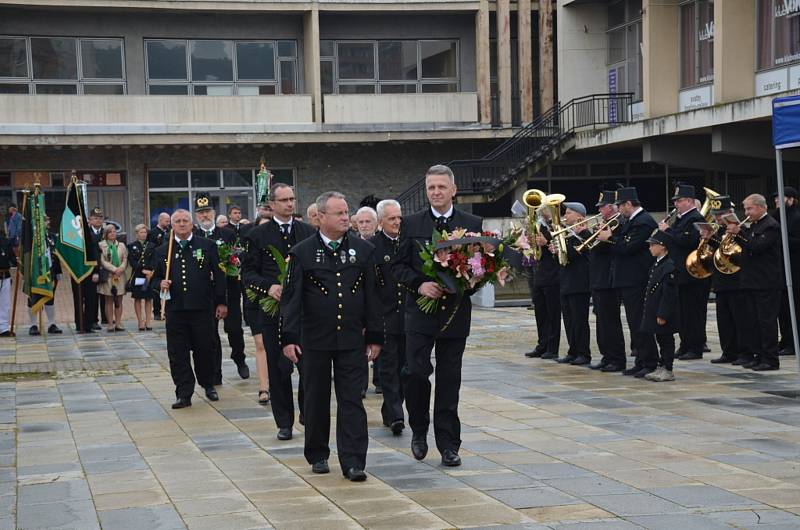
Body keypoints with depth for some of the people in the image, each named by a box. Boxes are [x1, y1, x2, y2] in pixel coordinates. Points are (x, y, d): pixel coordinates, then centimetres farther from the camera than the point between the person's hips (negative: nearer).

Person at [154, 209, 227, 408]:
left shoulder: (207, 246, 4)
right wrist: (161, 284, -8)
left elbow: (219, 275, 4)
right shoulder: (162, 251, 9)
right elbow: (156, 278, 15)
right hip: (175, 310, 1)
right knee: (177, 354, 0)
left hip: (202, 309, -1)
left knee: (205, 349, 7)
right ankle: (184, 394, 6)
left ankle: (208, 386, 29)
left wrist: (221, 302, 1)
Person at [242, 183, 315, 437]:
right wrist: (269, 287, -16)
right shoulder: (258, 235, 2)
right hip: (273, 311, -1)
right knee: (278, 368, 4)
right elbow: (247, 274, 0)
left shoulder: (309, 232, 9)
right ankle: (284, 422, 14)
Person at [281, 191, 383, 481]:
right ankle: (317, 455, 24)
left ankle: (353, 462, -2)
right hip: (315, 340, -1)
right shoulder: (302, 253, -2)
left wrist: (375, 336, 5)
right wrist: (289, 337, -10)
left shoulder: (363, 250, 4)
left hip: (352, 339, 1)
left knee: (351, 401, -2)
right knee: (316, 400, 10)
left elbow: (372, 296, 6)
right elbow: (291, 297, -3)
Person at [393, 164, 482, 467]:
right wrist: (419, 284, -14)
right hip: (420, 310, -1)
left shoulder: (473, 224, 6)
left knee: (449, 380, 4)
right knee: (416, 372, -8)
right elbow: (399, 266, 2)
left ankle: (448, 444, 11)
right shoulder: (412, 224, 4)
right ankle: (419, 430, 16)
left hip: (456, 312, 1)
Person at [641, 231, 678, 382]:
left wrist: (662, 314, -21)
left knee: (665, 340, -1)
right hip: (652, 312, 10)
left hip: (663, 313, -10)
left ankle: (667, 370, 6)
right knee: (649, 338, 12)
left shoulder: (669, 267, -16)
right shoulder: (656, 265, 14)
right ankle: (658, 369, 19)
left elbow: (669, 294, -19)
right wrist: (648, 311, 17)